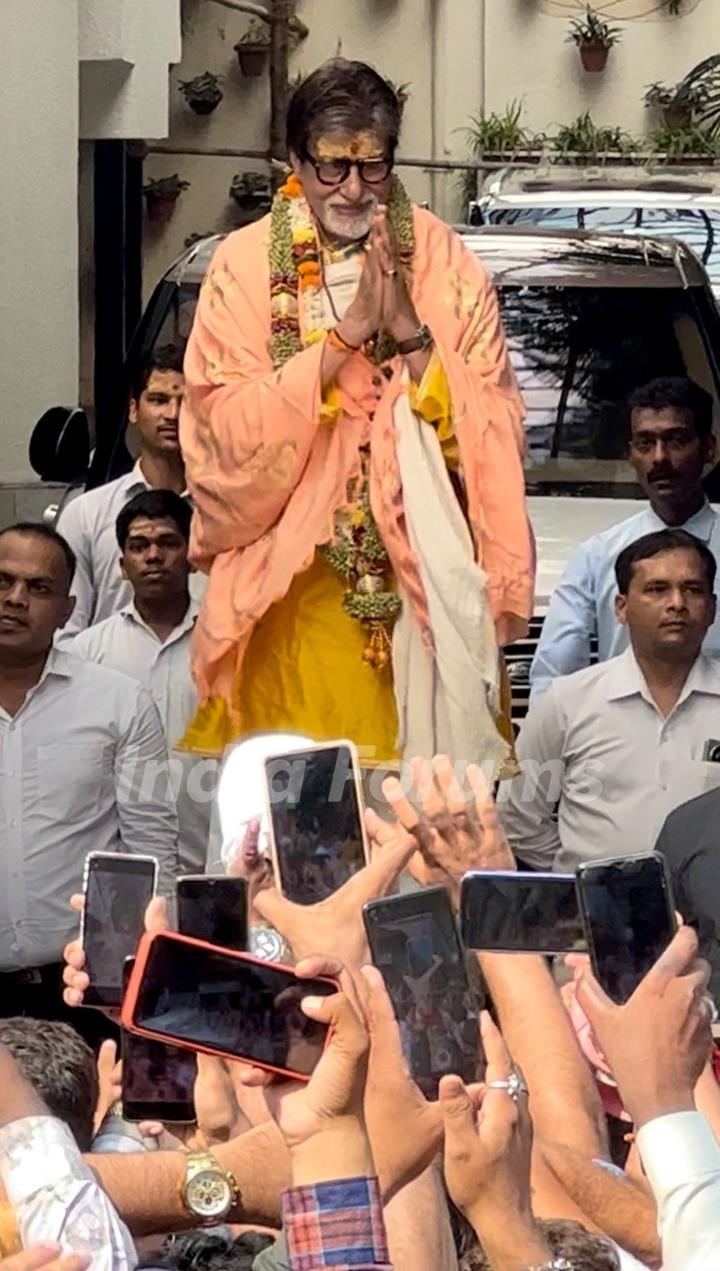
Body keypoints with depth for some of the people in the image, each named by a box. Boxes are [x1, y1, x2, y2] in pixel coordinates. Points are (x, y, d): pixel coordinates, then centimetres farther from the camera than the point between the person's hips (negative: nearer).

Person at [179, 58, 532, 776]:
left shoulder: (443, 260, -1)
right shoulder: (244, 265, -4)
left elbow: (498, 432, -6)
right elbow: (224, 434, -14)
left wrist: (411, 333, -18)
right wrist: (344, 335, -19)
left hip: (425, 568, 1)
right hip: (292, 581, -1)